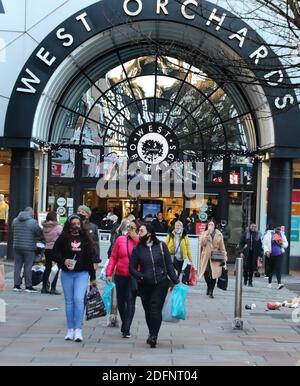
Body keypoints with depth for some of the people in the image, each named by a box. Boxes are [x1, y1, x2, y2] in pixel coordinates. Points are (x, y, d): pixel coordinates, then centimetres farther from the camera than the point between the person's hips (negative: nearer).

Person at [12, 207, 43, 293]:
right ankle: (28, 286, 3)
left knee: (17, 266, 10)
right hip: (29, 248, -5)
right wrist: (35, 239, 11)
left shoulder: (15, 221, 8)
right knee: (28, 267, -1)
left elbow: (13, 232, 13)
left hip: (17, 246, 5)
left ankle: (17, 285, 11)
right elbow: (40, 234, -8)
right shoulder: (33, 222, -10)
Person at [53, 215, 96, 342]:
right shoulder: (63, 238, 2)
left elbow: (91, 258, 7)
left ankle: (78, 329, -11)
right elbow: (55, 254, 4)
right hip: (67, 274, 1)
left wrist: (93, 277, 8)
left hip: (82, 274, -1)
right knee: (69, 301, 7)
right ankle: (70, 329, 16)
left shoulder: (86, 239, 4)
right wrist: (64, 261, -16)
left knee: (78, 299, -14)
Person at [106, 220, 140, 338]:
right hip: (120, 275, 3)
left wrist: (136, 239, -17)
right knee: (120, 302, 12)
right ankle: (125, 323, 33)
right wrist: (109, 273, 0)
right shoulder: (120, 240, 4)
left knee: (130, 302, -8)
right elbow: (113, 257, 5)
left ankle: (126, 329, -5)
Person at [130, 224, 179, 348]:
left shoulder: (161, 246, 1)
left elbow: (169, 265, 6)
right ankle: (152, 335, 23)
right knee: (148, 311, 7)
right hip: (145, 285, 2)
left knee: (155, 310, -12)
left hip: (161, 283, -2)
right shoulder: (137, 249, 3)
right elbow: (132, 268, 5)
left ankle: (153, 336, -12)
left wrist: (175, 281, 3)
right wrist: (141, 276, -12)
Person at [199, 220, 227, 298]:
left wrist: (224, 257, 4)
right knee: (206, 274, -2)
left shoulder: (219, 235, 5)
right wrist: (207, 233, -16)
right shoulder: (205, 234, 6)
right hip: (206, 257, 1)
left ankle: (211, 291, 8)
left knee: (214, 274, -5)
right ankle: (209, 287, 27)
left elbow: (222, 247, 9)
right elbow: (202, 244, -9)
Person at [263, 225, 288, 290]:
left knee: (278, 268, -12)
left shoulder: (282, 235, 11)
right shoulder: (269, 234, 1)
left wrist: (282, 243, -5)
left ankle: (279, 283, -20)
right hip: (271, 255, -1)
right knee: (271, 269, 8)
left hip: (279, 254, 1)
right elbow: (264, 244, 0)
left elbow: (286, 245, 16)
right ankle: (270, 283, 24)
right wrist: (266, 251, -14)